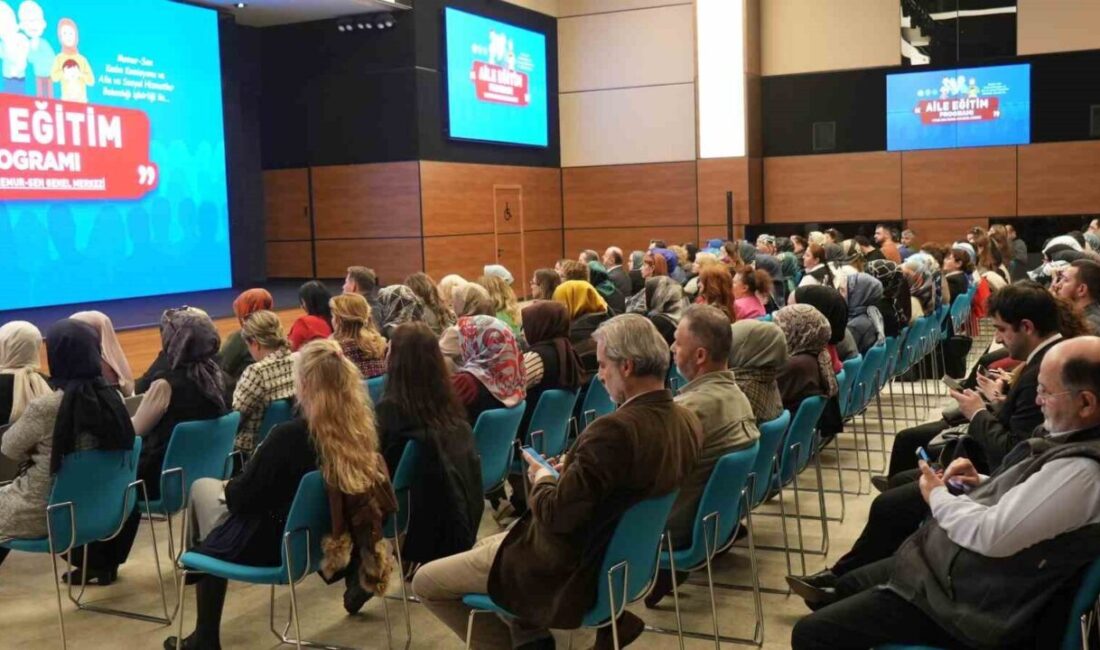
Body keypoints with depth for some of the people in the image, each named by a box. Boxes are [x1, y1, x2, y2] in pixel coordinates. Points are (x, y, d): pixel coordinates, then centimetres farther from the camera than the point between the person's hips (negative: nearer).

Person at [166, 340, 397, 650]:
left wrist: (228, 487, 8)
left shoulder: (288, 436, -29)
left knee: (204, 488, 20)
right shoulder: (362, 431, -10)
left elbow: (241, 497, -15)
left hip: (273, 545, -6)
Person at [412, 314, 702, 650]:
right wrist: (569, 471, 6)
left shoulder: (616, 429, -32)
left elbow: (556, 516, -27)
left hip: (568, 570, -9)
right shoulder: (687, 421, -5)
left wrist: (542, 477, -7)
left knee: (426, 581, 5)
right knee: (486, 546, 29)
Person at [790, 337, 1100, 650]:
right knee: (848, 585, 27)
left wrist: (937, 496, -12)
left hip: (970, 596, -10)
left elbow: (992, 535, -30)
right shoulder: (1073, 438, 3)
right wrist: (982, 484, 3)